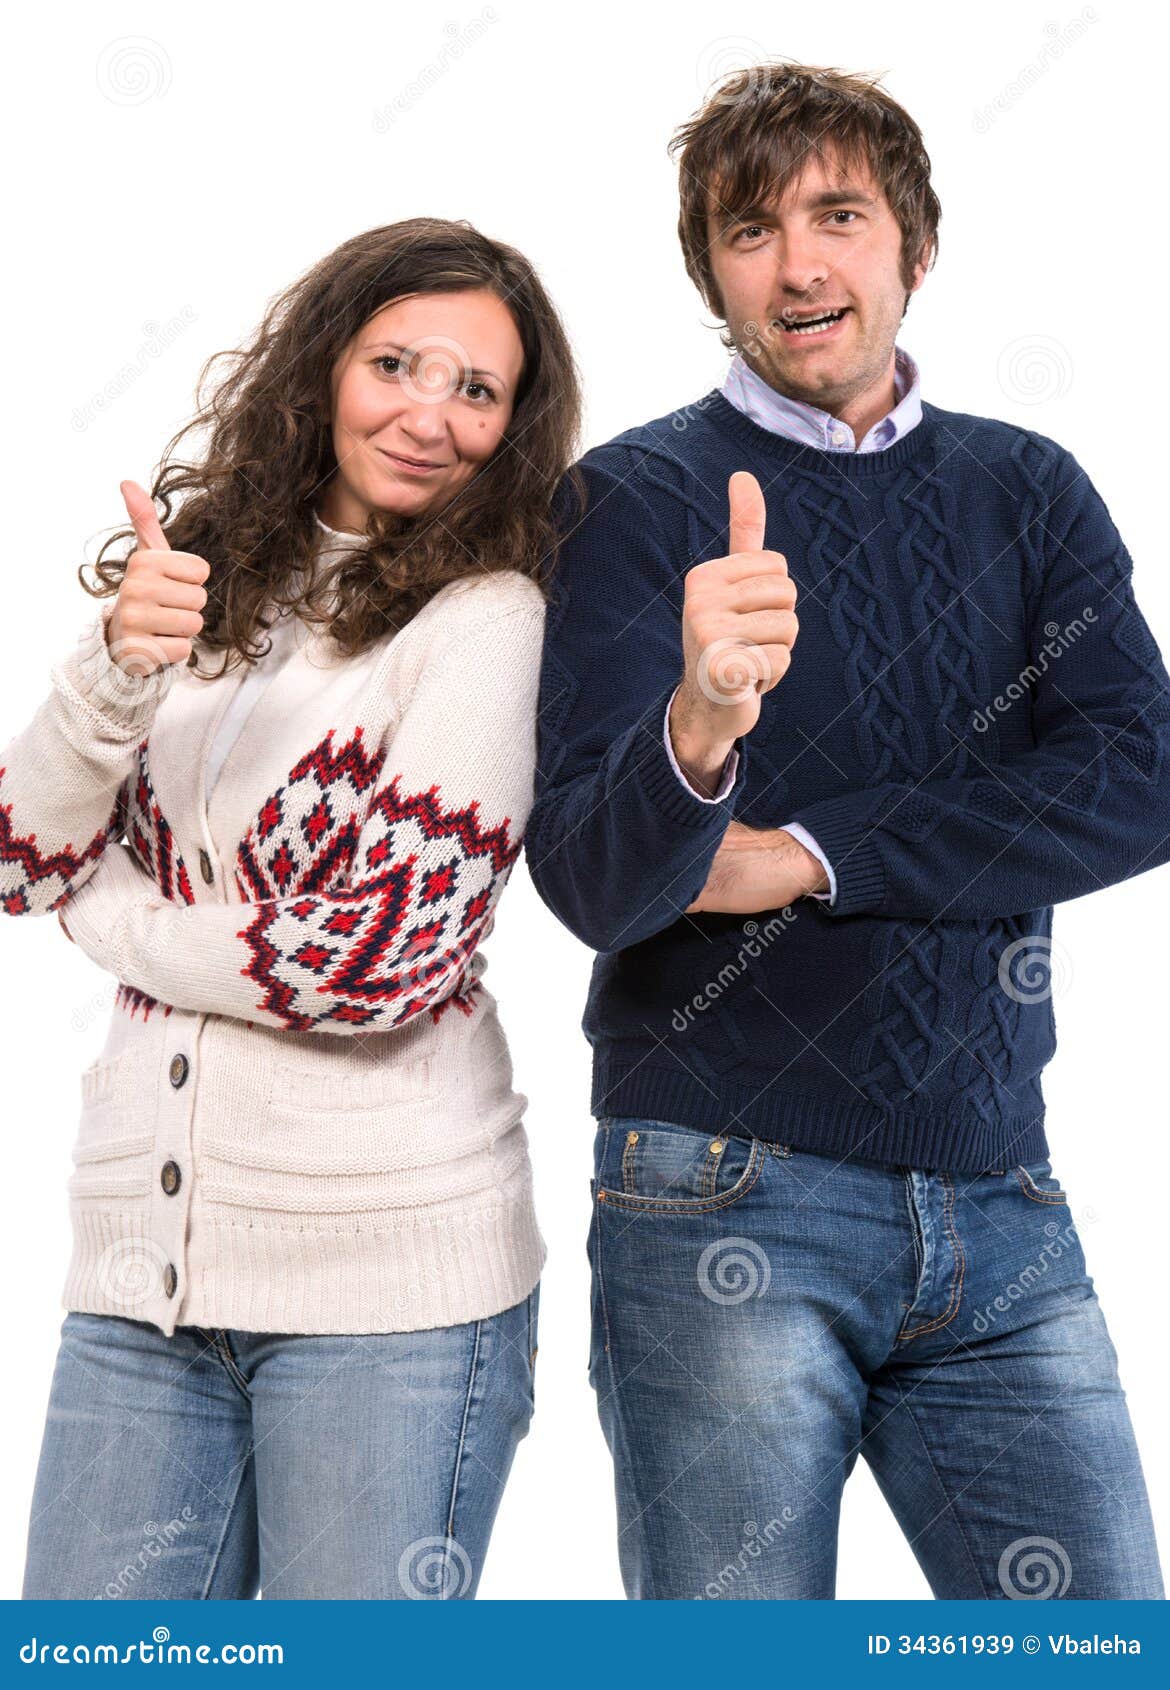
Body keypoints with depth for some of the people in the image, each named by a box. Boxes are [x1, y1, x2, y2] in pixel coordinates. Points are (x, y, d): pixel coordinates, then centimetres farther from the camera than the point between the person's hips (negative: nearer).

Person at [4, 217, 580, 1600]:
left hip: (389, 1277, -4)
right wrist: (117, 665, -15)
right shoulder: (203, 576, 9)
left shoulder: (486, 615, -5)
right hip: (141, 1269, 4)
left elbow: (387, 958, -14)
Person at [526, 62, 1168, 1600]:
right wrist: (697, 729, -32)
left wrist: (800, 858, -11)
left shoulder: (1030, 491, 11)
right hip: (727, 1204, -3)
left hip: (998, 1207, 3)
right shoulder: (639, 496, 0)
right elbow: (589, 883, -10)